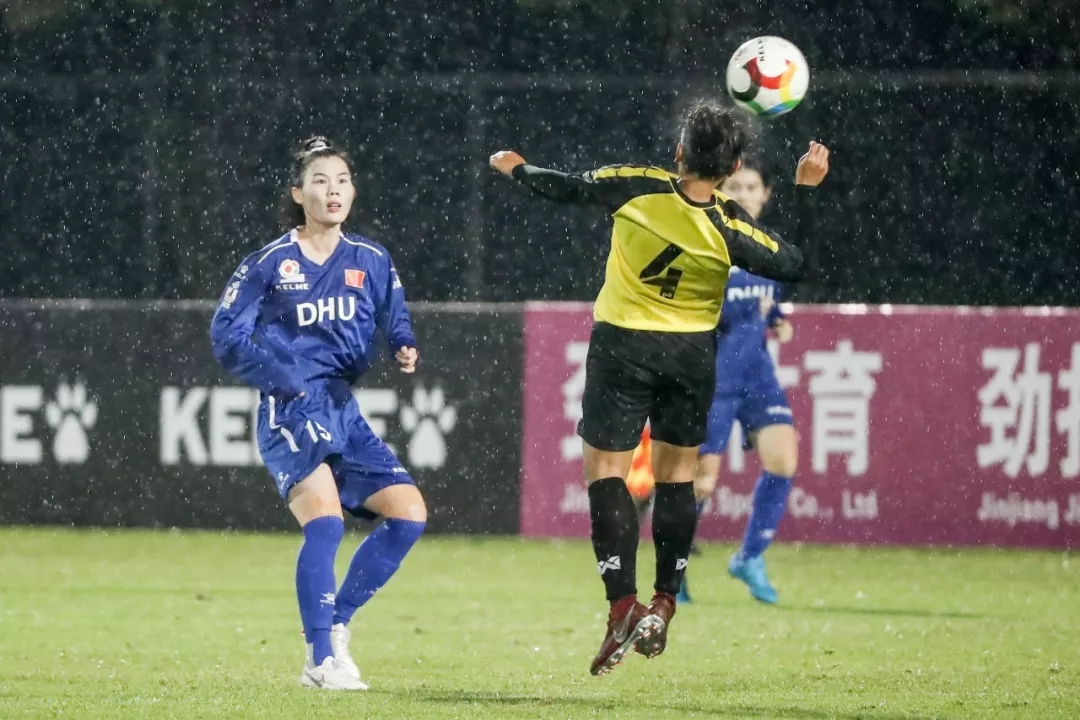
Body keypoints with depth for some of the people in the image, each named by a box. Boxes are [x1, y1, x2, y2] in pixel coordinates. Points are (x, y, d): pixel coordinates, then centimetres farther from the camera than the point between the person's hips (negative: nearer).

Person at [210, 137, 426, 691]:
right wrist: (287, 379, -14)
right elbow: (226, 334, -3)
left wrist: (404, 352, -8)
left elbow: (395, 325, 16)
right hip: (289, 414, -6)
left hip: (343, 411, 6)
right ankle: (322, 661, -18)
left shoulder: (372, 262, 9)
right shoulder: (271, 263, -3)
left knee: (408, 511, -5)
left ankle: (336, 624, 7)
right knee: (325, 518, -24)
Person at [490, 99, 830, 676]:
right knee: (676, 477, 14)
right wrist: (805, 190, 0)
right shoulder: (728, 229, -16)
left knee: (606, 472, 2)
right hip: (692, 351, 2)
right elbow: (793, 265, -6)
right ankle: (663, 606, 11)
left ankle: (622, 606, -10)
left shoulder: (637, 188, -17)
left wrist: (517, 169, 16)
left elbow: (566, 188, -4)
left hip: (622, 346, -2)